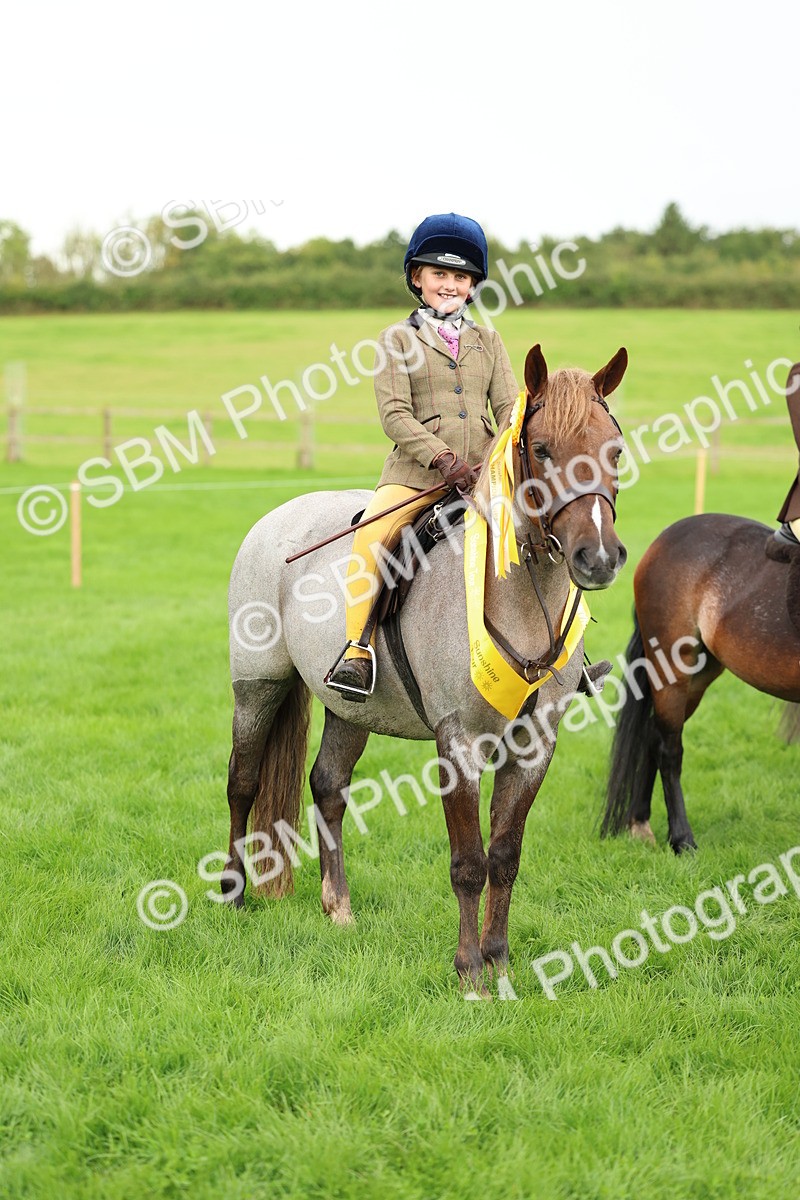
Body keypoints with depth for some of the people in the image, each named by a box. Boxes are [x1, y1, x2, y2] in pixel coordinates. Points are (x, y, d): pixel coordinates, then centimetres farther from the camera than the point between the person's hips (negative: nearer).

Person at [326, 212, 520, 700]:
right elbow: (395, 413, -4)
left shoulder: (488, 341, 18)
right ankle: (357, 651, -22)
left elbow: (510, 408, 10)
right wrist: (443, 459, -18)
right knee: (370, 539, -29)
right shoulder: (398, 339, 8)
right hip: (417, 471, -3)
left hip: (482, 473, 3)